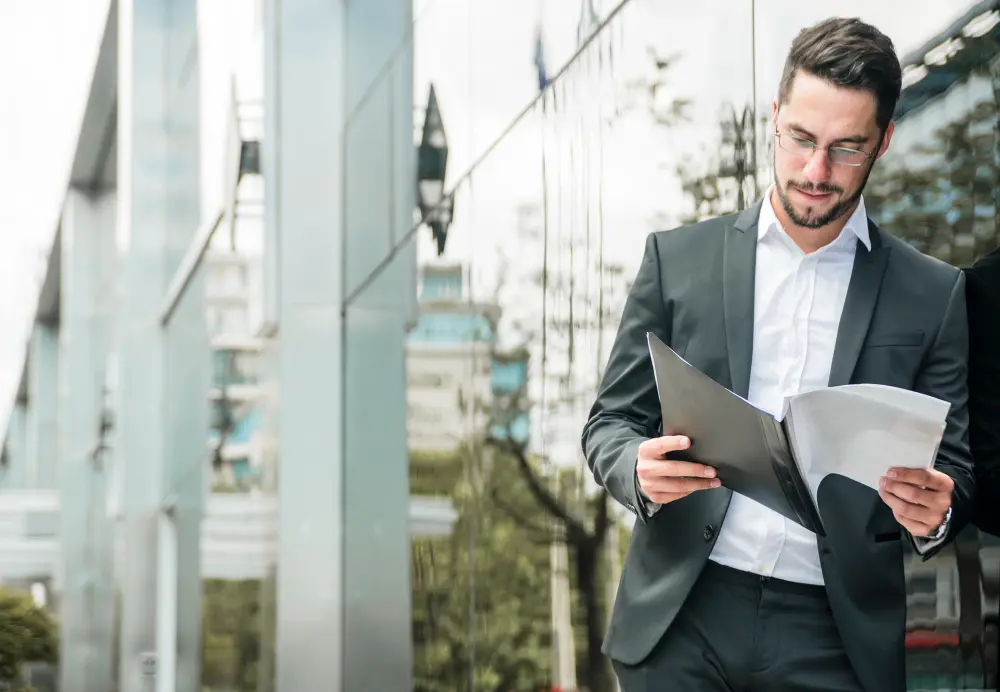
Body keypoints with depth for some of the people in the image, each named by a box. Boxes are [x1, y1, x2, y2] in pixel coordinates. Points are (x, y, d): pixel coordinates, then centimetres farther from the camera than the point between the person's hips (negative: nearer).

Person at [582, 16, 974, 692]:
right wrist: (642, 470, -15)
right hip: (682, 619, 1)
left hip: (835, 636, 0)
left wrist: (935, 512, -16)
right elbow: (611, 423, 8)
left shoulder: (933, 295, 5)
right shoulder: (679, 257, 6)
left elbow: (957, 472, 7)